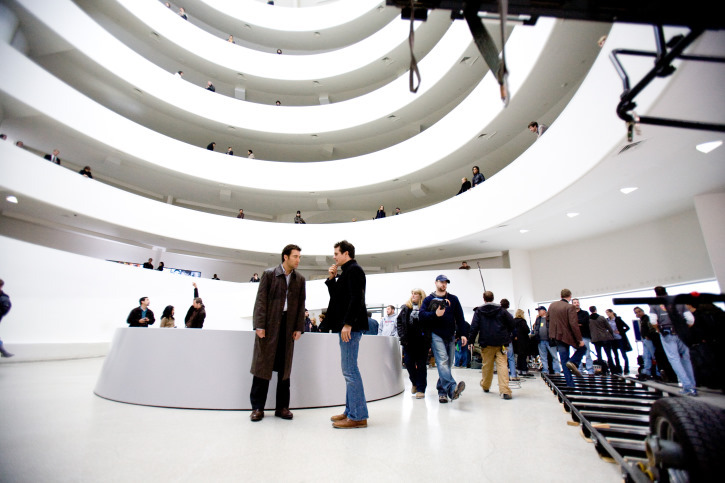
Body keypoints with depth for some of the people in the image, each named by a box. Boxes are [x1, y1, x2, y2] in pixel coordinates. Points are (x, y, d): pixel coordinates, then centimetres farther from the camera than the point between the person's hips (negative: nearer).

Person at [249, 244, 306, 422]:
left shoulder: (300, 279, 9)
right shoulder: (269, 274, 0)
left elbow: (301, 304, 9)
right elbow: (261, 300, -4)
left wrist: (299, 328, 1)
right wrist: (259, 325, -11)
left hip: (288, 326, 3)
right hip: (269, 325, -3)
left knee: (285, 367, 8)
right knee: (263, 365, 3)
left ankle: (282, 406, 19)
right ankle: (257, 407, 15)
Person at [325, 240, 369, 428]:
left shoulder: (354, 269, -9)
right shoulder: (346, 271, 19)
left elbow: (356, 298, -20)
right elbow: (336, 296, 22)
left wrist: (347, 324, -23)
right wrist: (332, 278, 11)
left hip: (351, 326, -10)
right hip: (346, 326, 10)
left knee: (350, 369, -5)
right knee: (348, 369, 13)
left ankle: (358, 416, 4)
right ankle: (350, 411, 23)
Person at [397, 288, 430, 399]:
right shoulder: (405, 308, 9)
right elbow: (399, 322, 8)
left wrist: (428, 342, -9)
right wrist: (402, 336, -4)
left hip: (422, 341, -3)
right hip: (408, 341, 3)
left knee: (421, 365, 5)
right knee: (408, 363, 5)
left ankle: (421, 389, 16)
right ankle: (414, 382, 31)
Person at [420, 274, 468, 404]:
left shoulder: (453, 299, 15)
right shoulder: (429, 299, 8)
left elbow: (460, 317, 12)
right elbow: (422, 314, -2)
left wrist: (463, 334, 4)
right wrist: (435, 314, -18)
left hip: (450, 336, 3)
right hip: (436, 335, -3)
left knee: (448, 364, 6)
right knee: (442, 361, -19)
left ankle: (442, 391, 18)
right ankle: (452, 388, -29)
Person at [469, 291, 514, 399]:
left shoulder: (478, 311, 1)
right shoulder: (501, 310, 4)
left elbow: (474, 327, -4)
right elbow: (511, 323, 4)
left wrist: (471, 341, -1)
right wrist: (507, 336, 17)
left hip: (486, 343, 0)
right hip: (501, 343, 0)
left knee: (486, 365, 12)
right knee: (502, 364, -4)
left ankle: (485, 386, 28)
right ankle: (505, 391, -14)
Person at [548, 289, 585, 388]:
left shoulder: (552, 305, 3)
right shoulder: (570, 307, -16)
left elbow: (547, 318, 15)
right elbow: (574, 325, -20)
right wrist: (580, 339, -13)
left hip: (557, 335, 5)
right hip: (568, 335, -5)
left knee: (564, 360, 10)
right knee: (582, 348, 23)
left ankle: (570, 383, 10)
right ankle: (573, 362, -1)